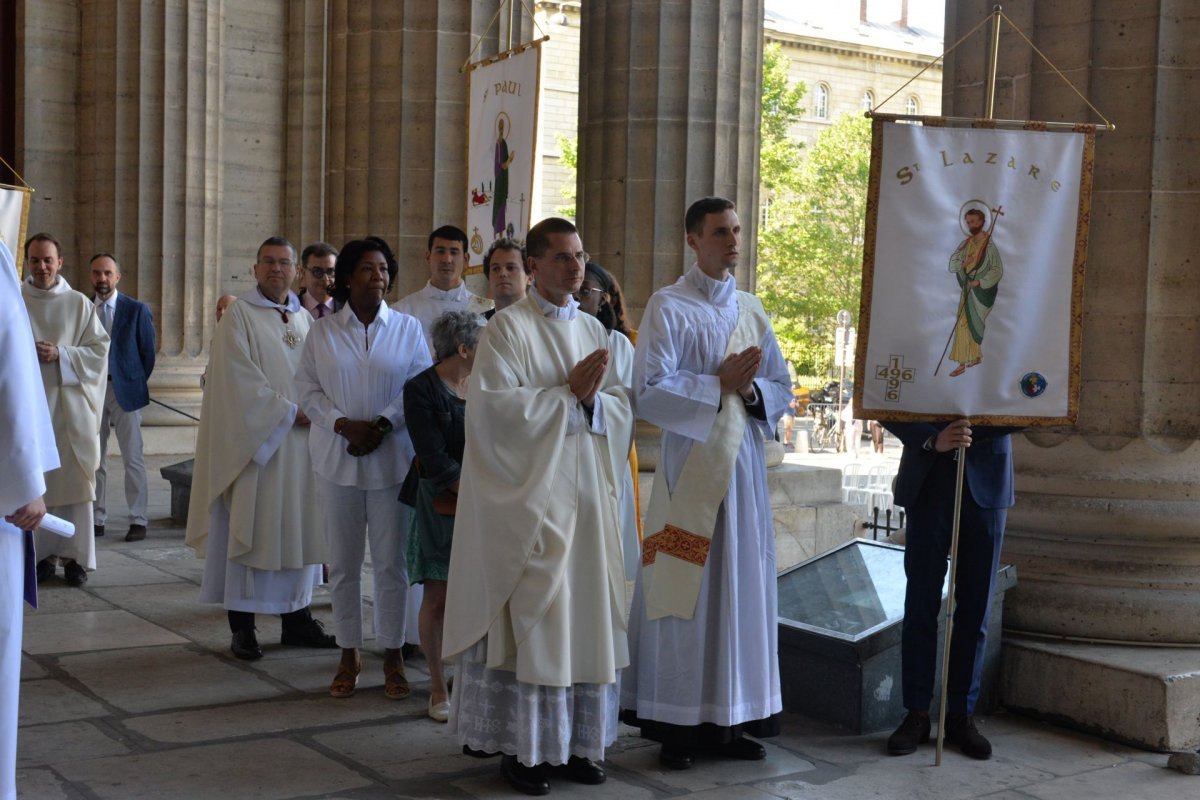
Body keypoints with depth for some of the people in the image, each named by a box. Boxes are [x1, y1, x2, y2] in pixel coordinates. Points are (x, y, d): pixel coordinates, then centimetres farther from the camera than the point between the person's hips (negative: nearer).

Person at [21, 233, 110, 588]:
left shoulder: (79, 304, 6)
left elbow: (98, 350, 3)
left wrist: (60, 354, -11)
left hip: (69, 406, 0)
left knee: (73, 481, -1)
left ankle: (75, 556, 4)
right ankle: (42, 554, 11)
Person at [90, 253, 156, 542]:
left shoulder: (136, 310, -2)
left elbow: (148, 351, 3)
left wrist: (137, 382, 5)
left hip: (124, 390, -3)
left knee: (133, 459, -1)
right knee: (94, 460, 7)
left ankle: (137, 520, 3)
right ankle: (97, 519, 14)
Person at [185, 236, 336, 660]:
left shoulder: (305, 319, 15)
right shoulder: (239, 315, -4)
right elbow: (242, 378, -13)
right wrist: (290, 412, -14)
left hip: (300, 441, 6)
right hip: (255, 440, -6)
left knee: (299, 528, 7)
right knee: (249, 527, -3)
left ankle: (297, 618, 15)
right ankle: (241, 626, 2)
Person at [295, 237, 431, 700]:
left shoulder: (408, 329, 4)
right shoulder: (321, 334, 6)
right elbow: (307, 390, 3)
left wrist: (382, 424, -13)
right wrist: (343, 424, -13)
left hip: (392, 458, -1)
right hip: (337, 460, 1)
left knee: (391, 561, 2)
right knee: (343, 562, 6)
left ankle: (392, 654, 13)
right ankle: (349, 654, 17)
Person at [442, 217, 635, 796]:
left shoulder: (594, 330, 14)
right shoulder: (508, 328, -5)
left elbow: (622, 408, 10)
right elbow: (494, 406, -16)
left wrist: (593, 400, -11)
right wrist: (568, 393, -13)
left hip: (585, 493, 6)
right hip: (526, 493, -6)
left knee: (583, 614, 7)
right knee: (529, 617, -3)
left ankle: (574, 741, 17)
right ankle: (521, 748, 8)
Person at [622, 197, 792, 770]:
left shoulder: (751, 309, 14)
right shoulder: (668, 307, -3)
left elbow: (782, 388, 13)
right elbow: (649, 391, -12)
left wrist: (751, 389, -8)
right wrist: (720, 384, -15)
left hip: (743, 465, 5)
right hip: (689, 468, -5)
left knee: (741, 589, 6)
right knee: (686, 592, -2)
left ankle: (728, 719, 15)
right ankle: (677, 724, 6)